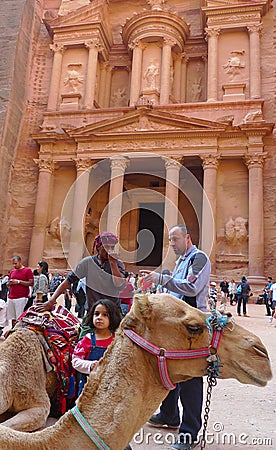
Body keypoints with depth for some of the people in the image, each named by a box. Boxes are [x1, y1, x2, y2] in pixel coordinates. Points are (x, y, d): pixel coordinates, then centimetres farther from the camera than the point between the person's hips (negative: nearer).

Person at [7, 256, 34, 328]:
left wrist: (19, 281, -11)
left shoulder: (28, 270, 0)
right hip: (11, 298, 6)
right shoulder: (12, 271, 19)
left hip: (21, 298, -6)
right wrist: (10, 282, 1)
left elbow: (31, 283, -8)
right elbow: (7, 284, 25)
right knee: (12, 318, 5)